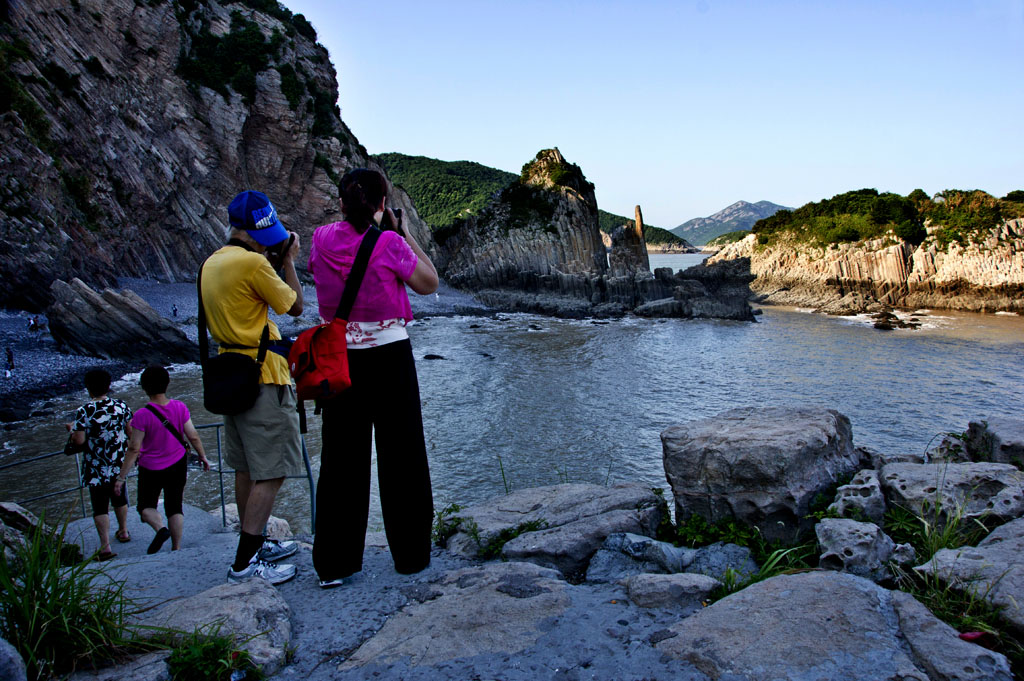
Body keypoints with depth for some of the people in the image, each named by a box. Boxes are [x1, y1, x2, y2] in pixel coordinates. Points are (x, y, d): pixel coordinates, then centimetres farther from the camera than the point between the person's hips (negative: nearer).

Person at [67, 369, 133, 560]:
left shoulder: (84, 412, -18)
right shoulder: (121, 406, -7)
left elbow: (79, 440, -17)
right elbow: (131, 432, -1)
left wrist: (72, 429, 3)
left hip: (96, 467, -4)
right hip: (119, 464, 4)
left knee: (100, 506, 1)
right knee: (119, 497, 24)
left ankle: (105, 546, -3)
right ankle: (123, 531, 40)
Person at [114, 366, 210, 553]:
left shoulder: (142, 415, -18)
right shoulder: (179, 407, -8)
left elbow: (134, 449, -16)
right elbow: (193, 436, -3)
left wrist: (121, 477, -8)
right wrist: (202, 456, 13)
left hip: (151, 469, -3)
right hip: (177, 465, 3)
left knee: (146, 507, 15)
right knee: (175, 506, 14)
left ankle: (160, 528, -14)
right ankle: (176, 548, 13)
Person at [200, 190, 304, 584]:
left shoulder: (212, 263, 10)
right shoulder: (252, 263, -17)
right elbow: (295, 306, -7)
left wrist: (273, 262, 16)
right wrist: (288, 261, 4)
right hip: (263, 378, -10)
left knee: (247, 469, 17)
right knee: (271, 473, -5)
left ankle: (255, 545, 29)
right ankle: (245, 564, -3)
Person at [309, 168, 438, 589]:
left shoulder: (323, 240, 0)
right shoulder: (389, 244, -11)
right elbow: (429, 284, 2)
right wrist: (404, 234, 4)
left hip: (340, 360, 3)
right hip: (390, 357, -3)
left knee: (340, 459, 10)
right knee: (402, 457, 9)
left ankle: (334, 564, 15)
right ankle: (411, 554, 19)